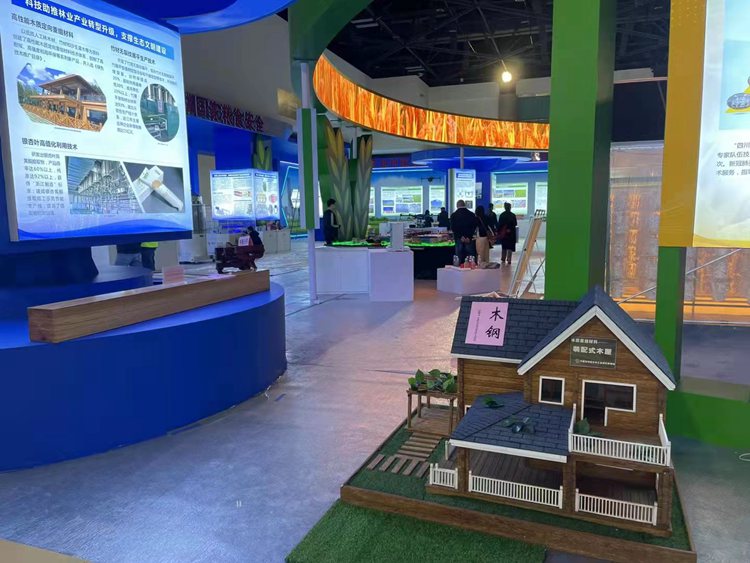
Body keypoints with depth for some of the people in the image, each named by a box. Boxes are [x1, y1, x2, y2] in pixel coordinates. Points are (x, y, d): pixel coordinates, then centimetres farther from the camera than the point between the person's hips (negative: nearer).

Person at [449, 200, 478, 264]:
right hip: (469, 239, 0)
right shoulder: (472, 215, 5)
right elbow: (474, 227, 0)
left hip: (458, 239, 0)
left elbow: (453, 228, -3)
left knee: (459, 259, 3)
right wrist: (468, 237, -5)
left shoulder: (453, 215, 3)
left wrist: (461, 237, -6)